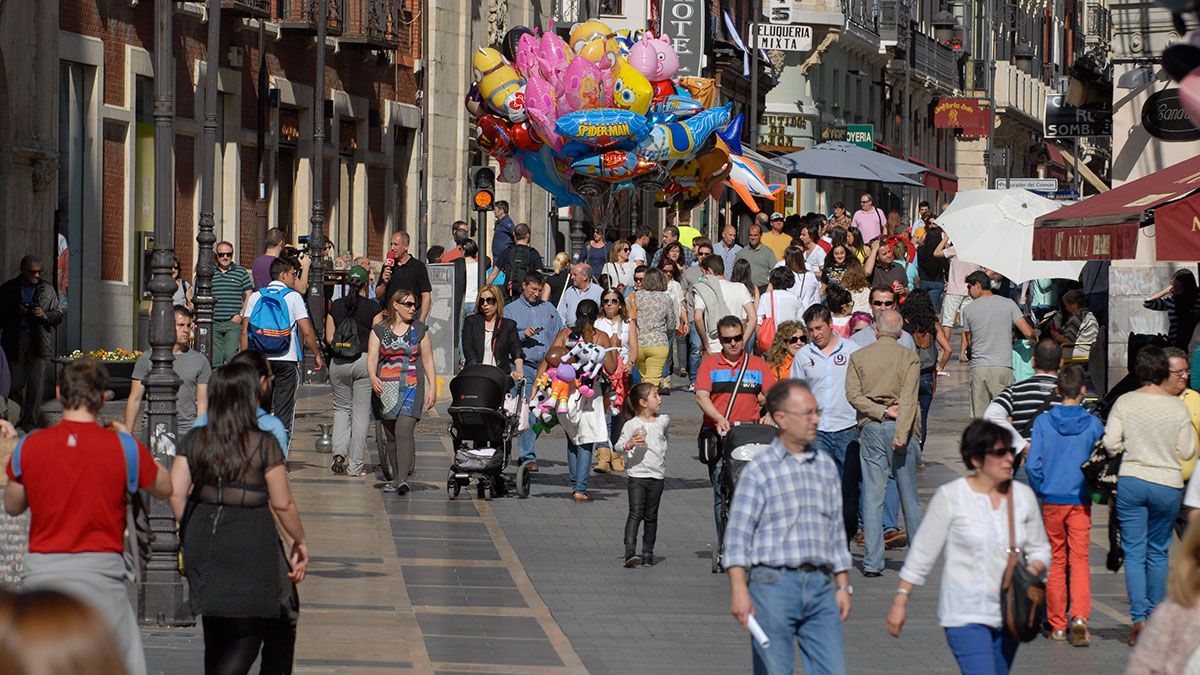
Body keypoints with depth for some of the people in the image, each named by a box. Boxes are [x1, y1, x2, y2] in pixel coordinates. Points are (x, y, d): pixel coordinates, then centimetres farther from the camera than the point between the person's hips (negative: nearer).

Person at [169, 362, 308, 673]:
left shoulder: (195, 441, 1)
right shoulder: (264, 444, -10)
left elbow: (175, 492, -3)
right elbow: (283, 504, -7)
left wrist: (189, 532, 13)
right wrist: (300, 541, 8)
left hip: (204, 542, 5)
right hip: (252, 543, -5)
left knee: (218, 636, 17)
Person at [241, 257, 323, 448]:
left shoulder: (256, 296, 8)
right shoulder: (293, 297, -1)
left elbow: (245, 332, 4)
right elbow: (307, 332, -5)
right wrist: (317, 355, 7)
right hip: (287, 360, -3)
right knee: (283, 413, 1)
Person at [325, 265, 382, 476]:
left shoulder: (336, 306, 5)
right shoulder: (373, 307, -4)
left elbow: (329, 337, 5)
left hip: (339, 362, 3)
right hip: (364, 360, -3)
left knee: (341, 407, 18)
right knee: (361, 413, 3)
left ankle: (339, 451, -3)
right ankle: (356, 465, 3)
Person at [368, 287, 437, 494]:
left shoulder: (420, 329, 9)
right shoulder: (379, 330, 7)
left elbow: (428, 361, 11)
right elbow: (372, 358, -2)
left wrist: (432, 388, 4)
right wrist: (373, 377, -21)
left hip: (411, 387, -2)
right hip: (385, 389, 2)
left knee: (404, 431, -18)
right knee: (391, 436, 6)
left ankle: (403, 479, -25)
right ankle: (394, 478, 17)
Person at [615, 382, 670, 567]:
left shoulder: (662, 421, 8)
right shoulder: (632, 425, -7)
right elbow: (618, 445, -9)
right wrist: (629, 444, -29)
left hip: (657, 476, 5)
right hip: (637, 475, -5)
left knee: (651, 516, 9)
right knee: (636, 513, -12)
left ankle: (648, 552, 16)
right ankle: (630, 552, -19)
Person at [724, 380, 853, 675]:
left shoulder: (826, 466, 15)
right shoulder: (759, 469, -2)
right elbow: (738, 534, -6)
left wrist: (843, 585, 17)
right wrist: (739, 589, -15)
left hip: (820, 585, 5)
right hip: (774, 584, -5)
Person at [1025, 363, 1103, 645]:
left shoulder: (1043, 422, -4)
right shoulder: (1093, 424, -5)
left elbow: (1033, 464, -7)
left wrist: (1040, 490, 9)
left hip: (1052, 499, 1)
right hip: (1081, 500, -1)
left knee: (1056, 561, 11)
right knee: (1079, 559, 0)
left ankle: (1057, 625, 14)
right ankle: (1079, 616, -20)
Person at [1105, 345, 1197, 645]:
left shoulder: (1125, 403, -5)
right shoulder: (1178, 407, -5)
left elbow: (1110, 444, -6)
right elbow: (1187, 452, -3)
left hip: (1131, 482, 0)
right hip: (1168, 485, 0)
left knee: (1134, 552, 2)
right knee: (1158, 553, 15)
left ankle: (1139, 617, -12)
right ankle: (1155, 617, 19)